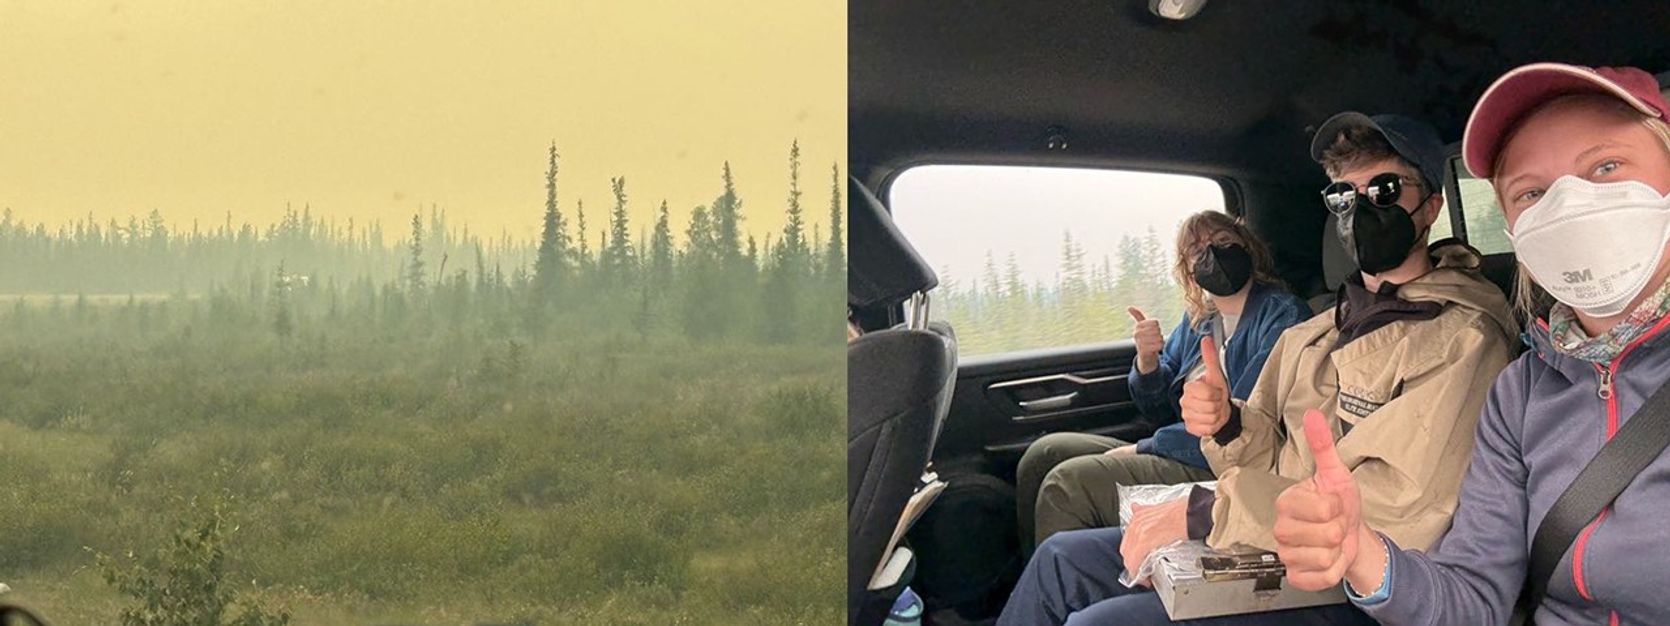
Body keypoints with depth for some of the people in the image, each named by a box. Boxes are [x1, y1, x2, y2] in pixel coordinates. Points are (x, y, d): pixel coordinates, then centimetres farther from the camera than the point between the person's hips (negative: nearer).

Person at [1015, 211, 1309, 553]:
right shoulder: (1197, 319, 15)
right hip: (1181, 453, 8)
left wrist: (1143, 448, -10)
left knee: (1067, 484, -20)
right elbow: (1159, 410, 17)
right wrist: (1147, 362, -6)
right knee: (1045, 454, 0)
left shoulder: (1281, 315, -10)